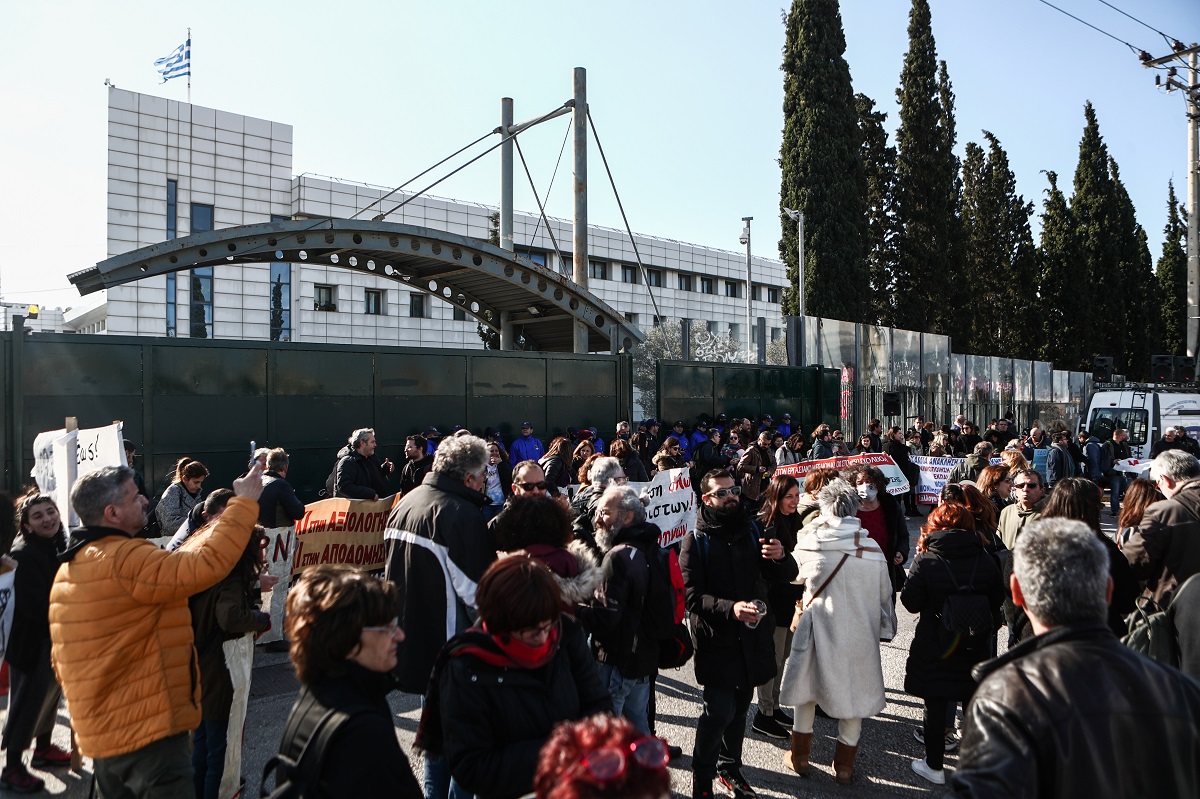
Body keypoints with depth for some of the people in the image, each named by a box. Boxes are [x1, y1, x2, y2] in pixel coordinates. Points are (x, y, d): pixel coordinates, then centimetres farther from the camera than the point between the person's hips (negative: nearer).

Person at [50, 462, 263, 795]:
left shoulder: (67, 569, 9)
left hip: (101, 734, 10)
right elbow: (207, 564, -33)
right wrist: (246, 501, -24)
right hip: (148, 733, -10)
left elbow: (60, 658, 16)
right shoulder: (126, 559, -22)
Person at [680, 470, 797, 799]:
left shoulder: (752, 530, 5)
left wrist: (780, 557, -18)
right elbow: (692, 596, -17)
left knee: (740, 708, 17)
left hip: (751, 636, 5)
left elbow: (787, 575, 5)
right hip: (716, 640, -5)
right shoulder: (696, 540, -9)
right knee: (719, 711, -7)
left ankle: (729, 766, 38)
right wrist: (730, 608, -32)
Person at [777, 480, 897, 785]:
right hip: (859, 633, 1)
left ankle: (800, 756, 31)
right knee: (854, 691, 17)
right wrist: (885, 628, 19)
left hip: (817, 629, 0)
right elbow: (885, 595, 2)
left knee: (807, 687, 18)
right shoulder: (872, 548, -9)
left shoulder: (809, 544, -12)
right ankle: (844, 765, 29)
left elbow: (792, 575, 9)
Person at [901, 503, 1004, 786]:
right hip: (976, 647, 3)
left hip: (935, 647, -3)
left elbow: (912, 602, -10)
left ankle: (934, 766, 20)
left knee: (935, 704, 9)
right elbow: (997, 599, 5)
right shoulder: (986, 560, -6)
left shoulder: (925, 561, -16)